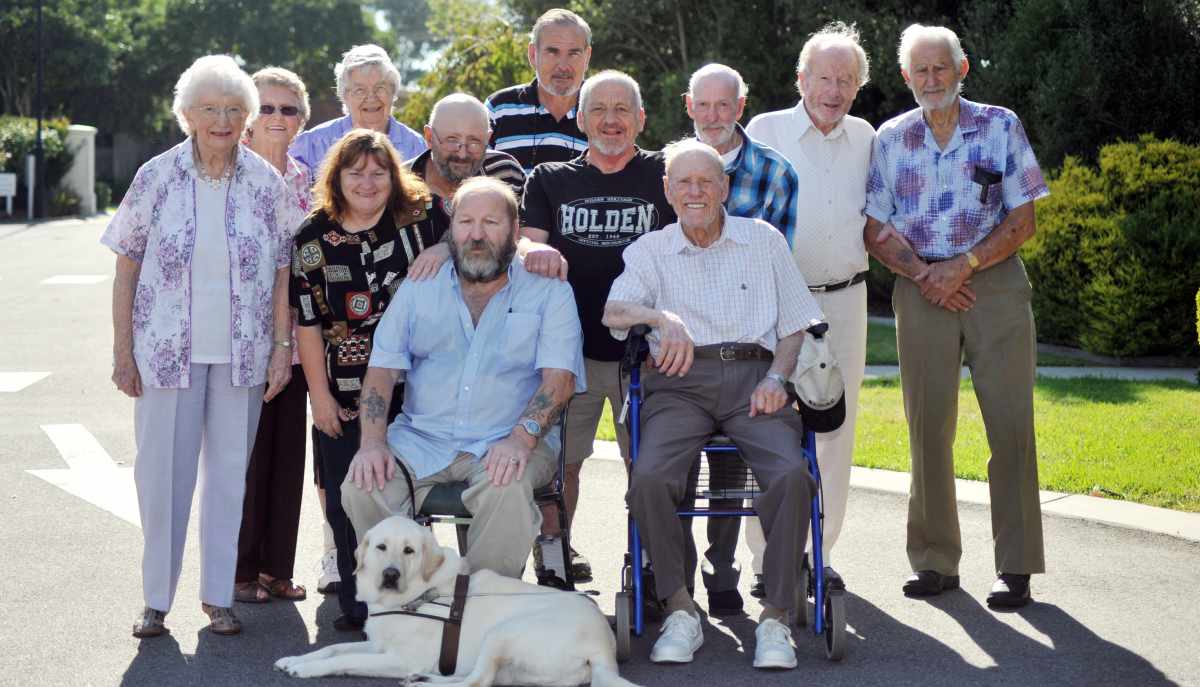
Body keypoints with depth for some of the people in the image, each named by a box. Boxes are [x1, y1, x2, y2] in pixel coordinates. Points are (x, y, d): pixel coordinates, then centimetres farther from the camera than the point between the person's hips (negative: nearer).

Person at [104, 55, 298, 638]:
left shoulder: (267, 183, 1)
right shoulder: (156, 178, -2)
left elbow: (282, 272, 5)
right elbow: (127, 268, 1)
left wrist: (283, 346, -1)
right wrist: (122, 352, -2)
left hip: (241, 353, 1)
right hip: (167, 349, -1)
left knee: (229, 471, 7)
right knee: (161, 473, 1)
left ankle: (218, 595, 18)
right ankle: (156, 598, 13)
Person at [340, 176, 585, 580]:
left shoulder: (548, 293, 6)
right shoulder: (418, 289, 15)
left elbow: (559, 376, -6)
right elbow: (382, 368, 8)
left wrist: (522, 437, -24)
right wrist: (373, 440, -11)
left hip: (505, 443, -2)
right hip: (421, 439, 3)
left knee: (508, 488, -36)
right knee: (361, 487, -25)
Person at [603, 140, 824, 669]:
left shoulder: (763, 240, 19)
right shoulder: (650, 251, 16)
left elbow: (794, 324, 17)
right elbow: (613, 311, -2)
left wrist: (776, 378, -2)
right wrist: (661, 316, -24)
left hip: (752, 375, 0)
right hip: (680, 380, 0)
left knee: (792, 474, -30)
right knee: (649, 477, -31)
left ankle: (775, 616, -21)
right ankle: (679, 611, -16)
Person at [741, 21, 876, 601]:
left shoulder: (864, 137, 9)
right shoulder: (765, 131, -2)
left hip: (845, 301, 4)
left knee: (835, 429, 6)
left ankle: (819, 552, 15)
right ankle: (767, 559, 0)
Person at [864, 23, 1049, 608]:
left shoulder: (1000, 126, 5)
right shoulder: (891, 138, 10)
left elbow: (1023, 219, 0)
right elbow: (875, 229, 6)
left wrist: (963, 265, -11)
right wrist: (923, 274, -9)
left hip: (995, 282, -2)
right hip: (923, 290, 2)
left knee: (1010, 423, -6)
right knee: (928, 425, 1)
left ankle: (1015, 566, -1)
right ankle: (935, 562, 10)